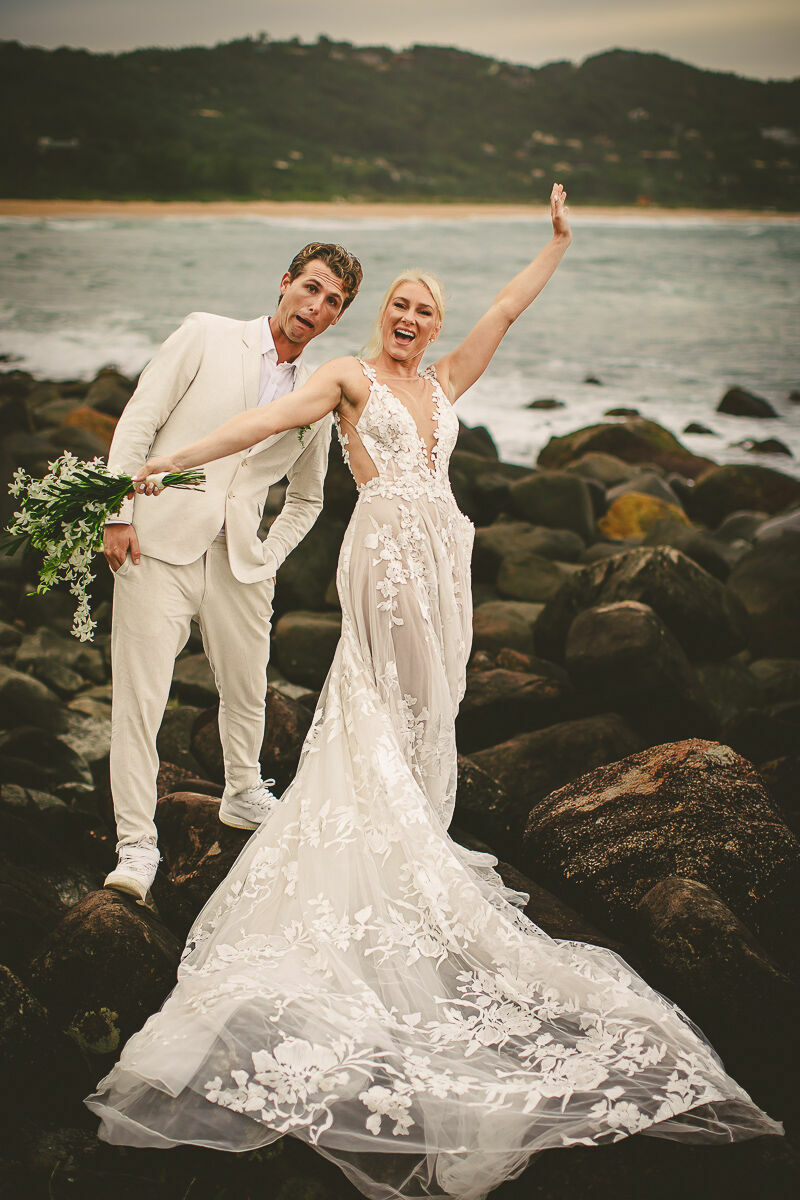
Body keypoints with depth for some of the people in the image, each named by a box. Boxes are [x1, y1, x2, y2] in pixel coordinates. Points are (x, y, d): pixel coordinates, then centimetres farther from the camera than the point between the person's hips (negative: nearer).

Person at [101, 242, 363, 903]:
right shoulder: (206, 335, 0)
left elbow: (306, 498, 23)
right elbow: (138, 422, -2)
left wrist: (269, 559, 10)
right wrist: (118, 514, -10)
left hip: (241, 562, 4)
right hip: (158, 545, -4)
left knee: (247, 689, 16)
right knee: (139, 695, -7)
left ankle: (244, 794, 42)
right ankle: (137, 847, 1)